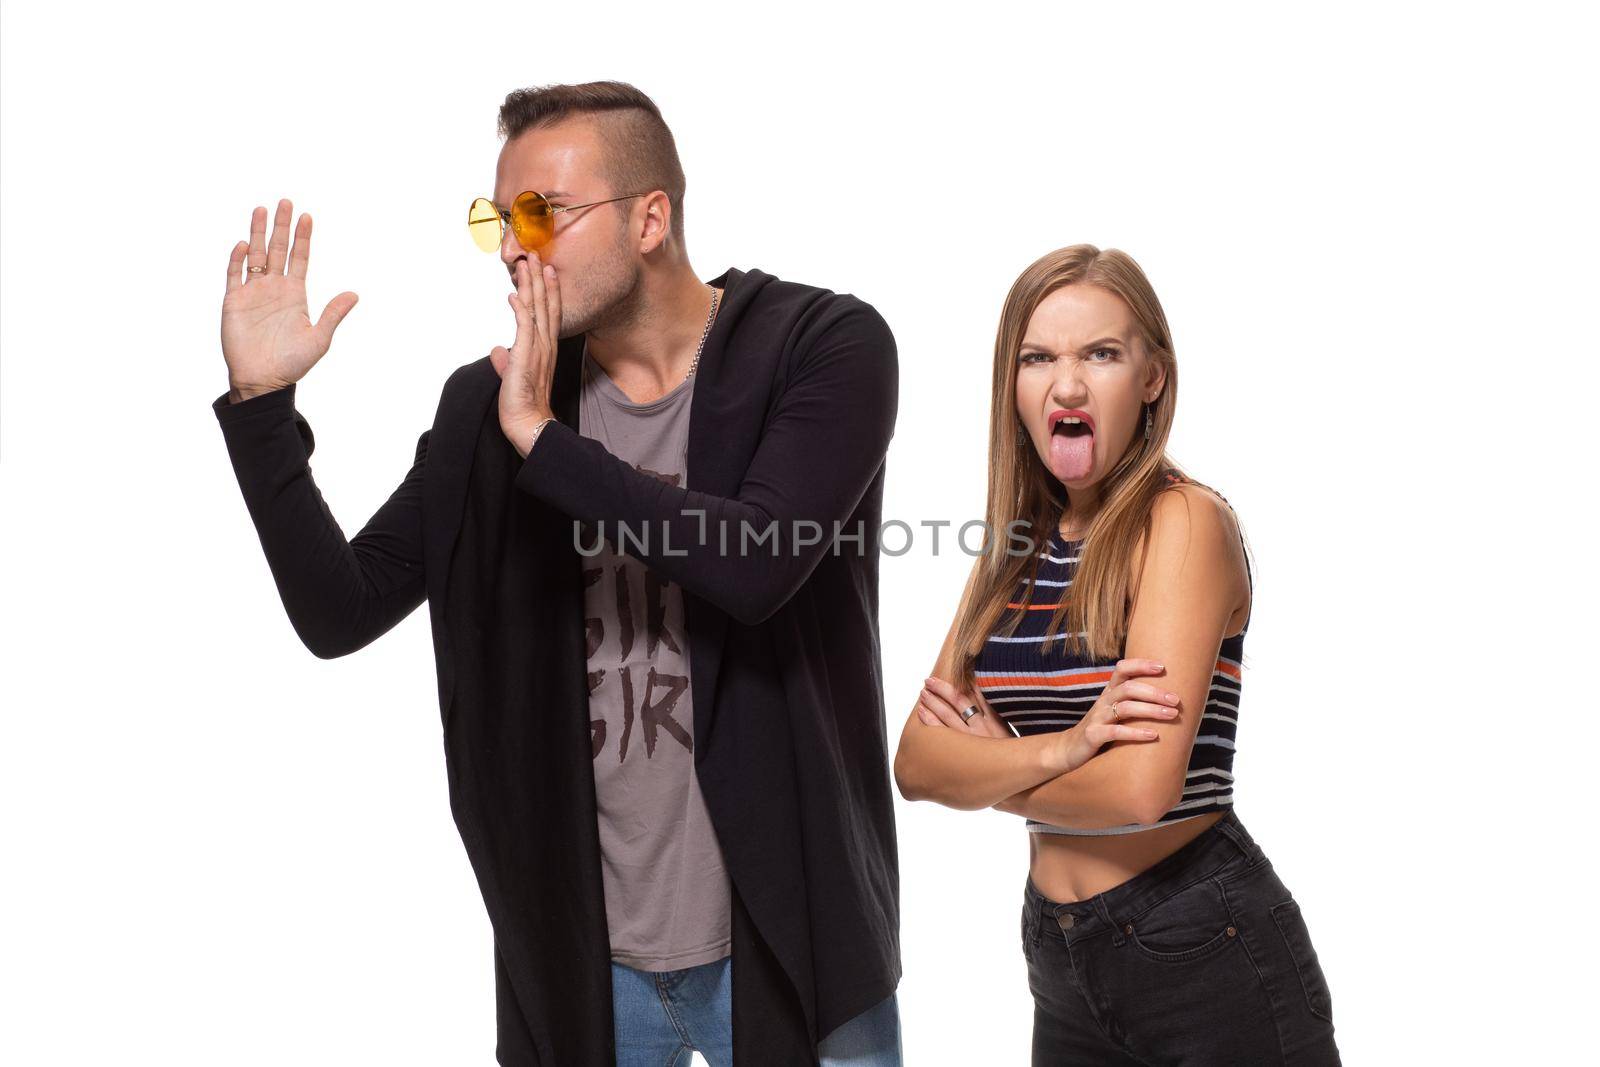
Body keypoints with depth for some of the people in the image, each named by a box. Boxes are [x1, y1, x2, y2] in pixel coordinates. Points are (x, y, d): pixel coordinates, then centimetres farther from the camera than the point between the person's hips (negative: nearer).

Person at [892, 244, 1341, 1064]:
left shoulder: (1183, 520, -13)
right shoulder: (1018, 545, 7)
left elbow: (1140, 788, -23)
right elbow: (916, 763, -2)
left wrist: (985, 771, -6)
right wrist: (1059, 749, -20)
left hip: (1207, 958, -6)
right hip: (1061, 961, 6)